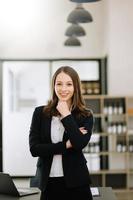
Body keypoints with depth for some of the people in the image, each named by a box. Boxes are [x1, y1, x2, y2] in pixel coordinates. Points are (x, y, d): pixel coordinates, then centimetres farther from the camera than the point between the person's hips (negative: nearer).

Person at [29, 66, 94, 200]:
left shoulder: (86, 116, 0)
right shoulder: (40, 112, 2)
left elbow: (80, 144, -17)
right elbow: (34, 148, -5)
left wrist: (66, 115, -9)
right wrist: (66, 145, -10)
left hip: (76, 182, 0)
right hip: (48, 182, 1)